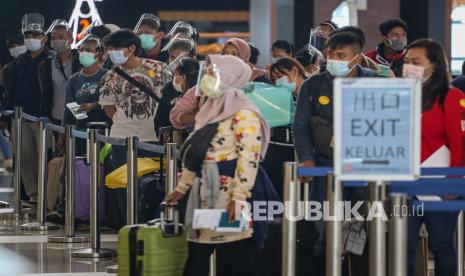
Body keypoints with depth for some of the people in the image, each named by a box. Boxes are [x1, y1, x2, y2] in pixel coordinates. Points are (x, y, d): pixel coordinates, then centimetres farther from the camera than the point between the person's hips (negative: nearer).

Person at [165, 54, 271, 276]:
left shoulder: (243, 113, -11)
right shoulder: (210, 111, 18)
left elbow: (249, 157, -18)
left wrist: (239, 197, -25)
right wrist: (182, 188, 21)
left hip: (229, 189, -9)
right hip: (205, 189, 9)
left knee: (235, 256, -8)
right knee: (197, 251, 11)